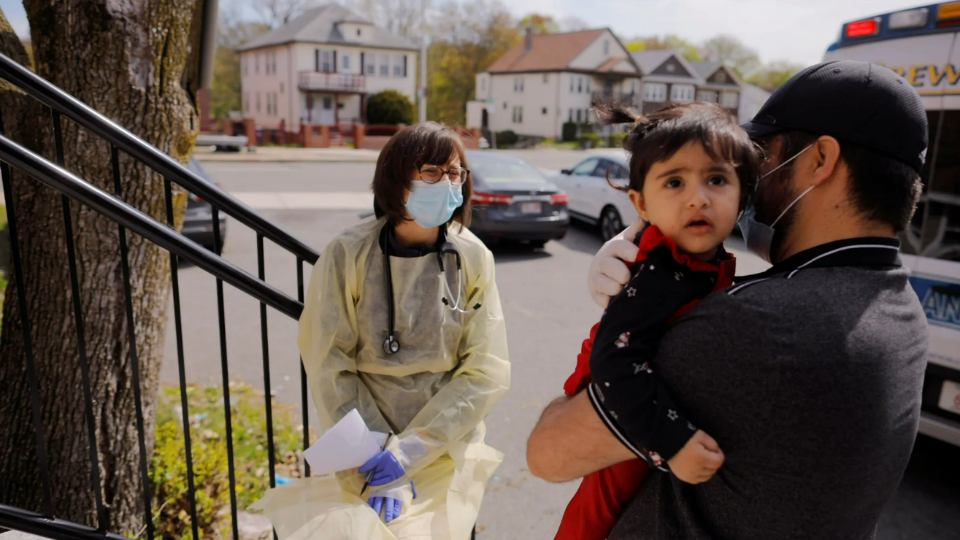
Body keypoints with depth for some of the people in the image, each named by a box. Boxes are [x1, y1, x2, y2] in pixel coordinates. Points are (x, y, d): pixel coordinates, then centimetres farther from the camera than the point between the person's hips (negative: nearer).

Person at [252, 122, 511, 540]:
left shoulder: (473, 259, -8)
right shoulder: (348, 255, -11)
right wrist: (379, 458, -15)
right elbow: (330, 368, -10)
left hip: (445, 444, 1)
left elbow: (486, 371, -8)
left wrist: (411, 449, -15)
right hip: (365, 440, 0)